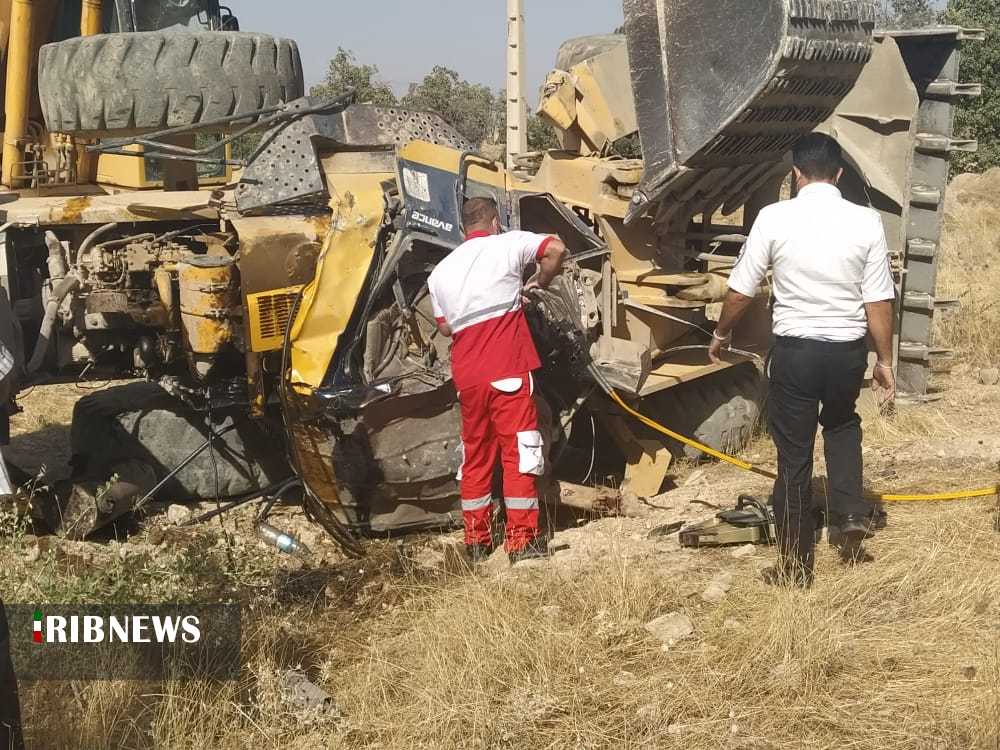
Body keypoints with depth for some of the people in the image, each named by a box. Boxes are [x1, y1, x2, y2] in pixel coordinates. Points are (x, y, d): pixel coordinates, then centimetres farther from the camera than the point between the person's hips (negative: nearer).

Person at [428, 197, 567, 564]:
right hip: (507, 369, -5)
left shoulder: (440, 271, 15)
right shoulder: (507, 244, 1)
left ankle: (476, 540, 19)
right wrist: (538, 283, 3)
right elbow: (555, 249, -12)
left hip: (466, 376, 5)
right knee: (518, 450, -1)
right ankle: (521, 539, -3)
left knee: (475, 454, 14)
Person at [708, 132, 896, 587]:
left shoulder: (774, 218, -9)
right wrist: (884, 361, 9)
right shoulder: (866, 222, -6)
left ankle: (795, 566, 17)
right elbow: (879, 302, -3)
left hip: (795, 350, -2)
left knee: (794, 457, 9)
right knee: (842, 423, 32)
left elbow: (741, 292, -3)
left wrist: (721, 334, 15)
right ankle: (851, 512, 17)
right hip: (849, 350, 2)